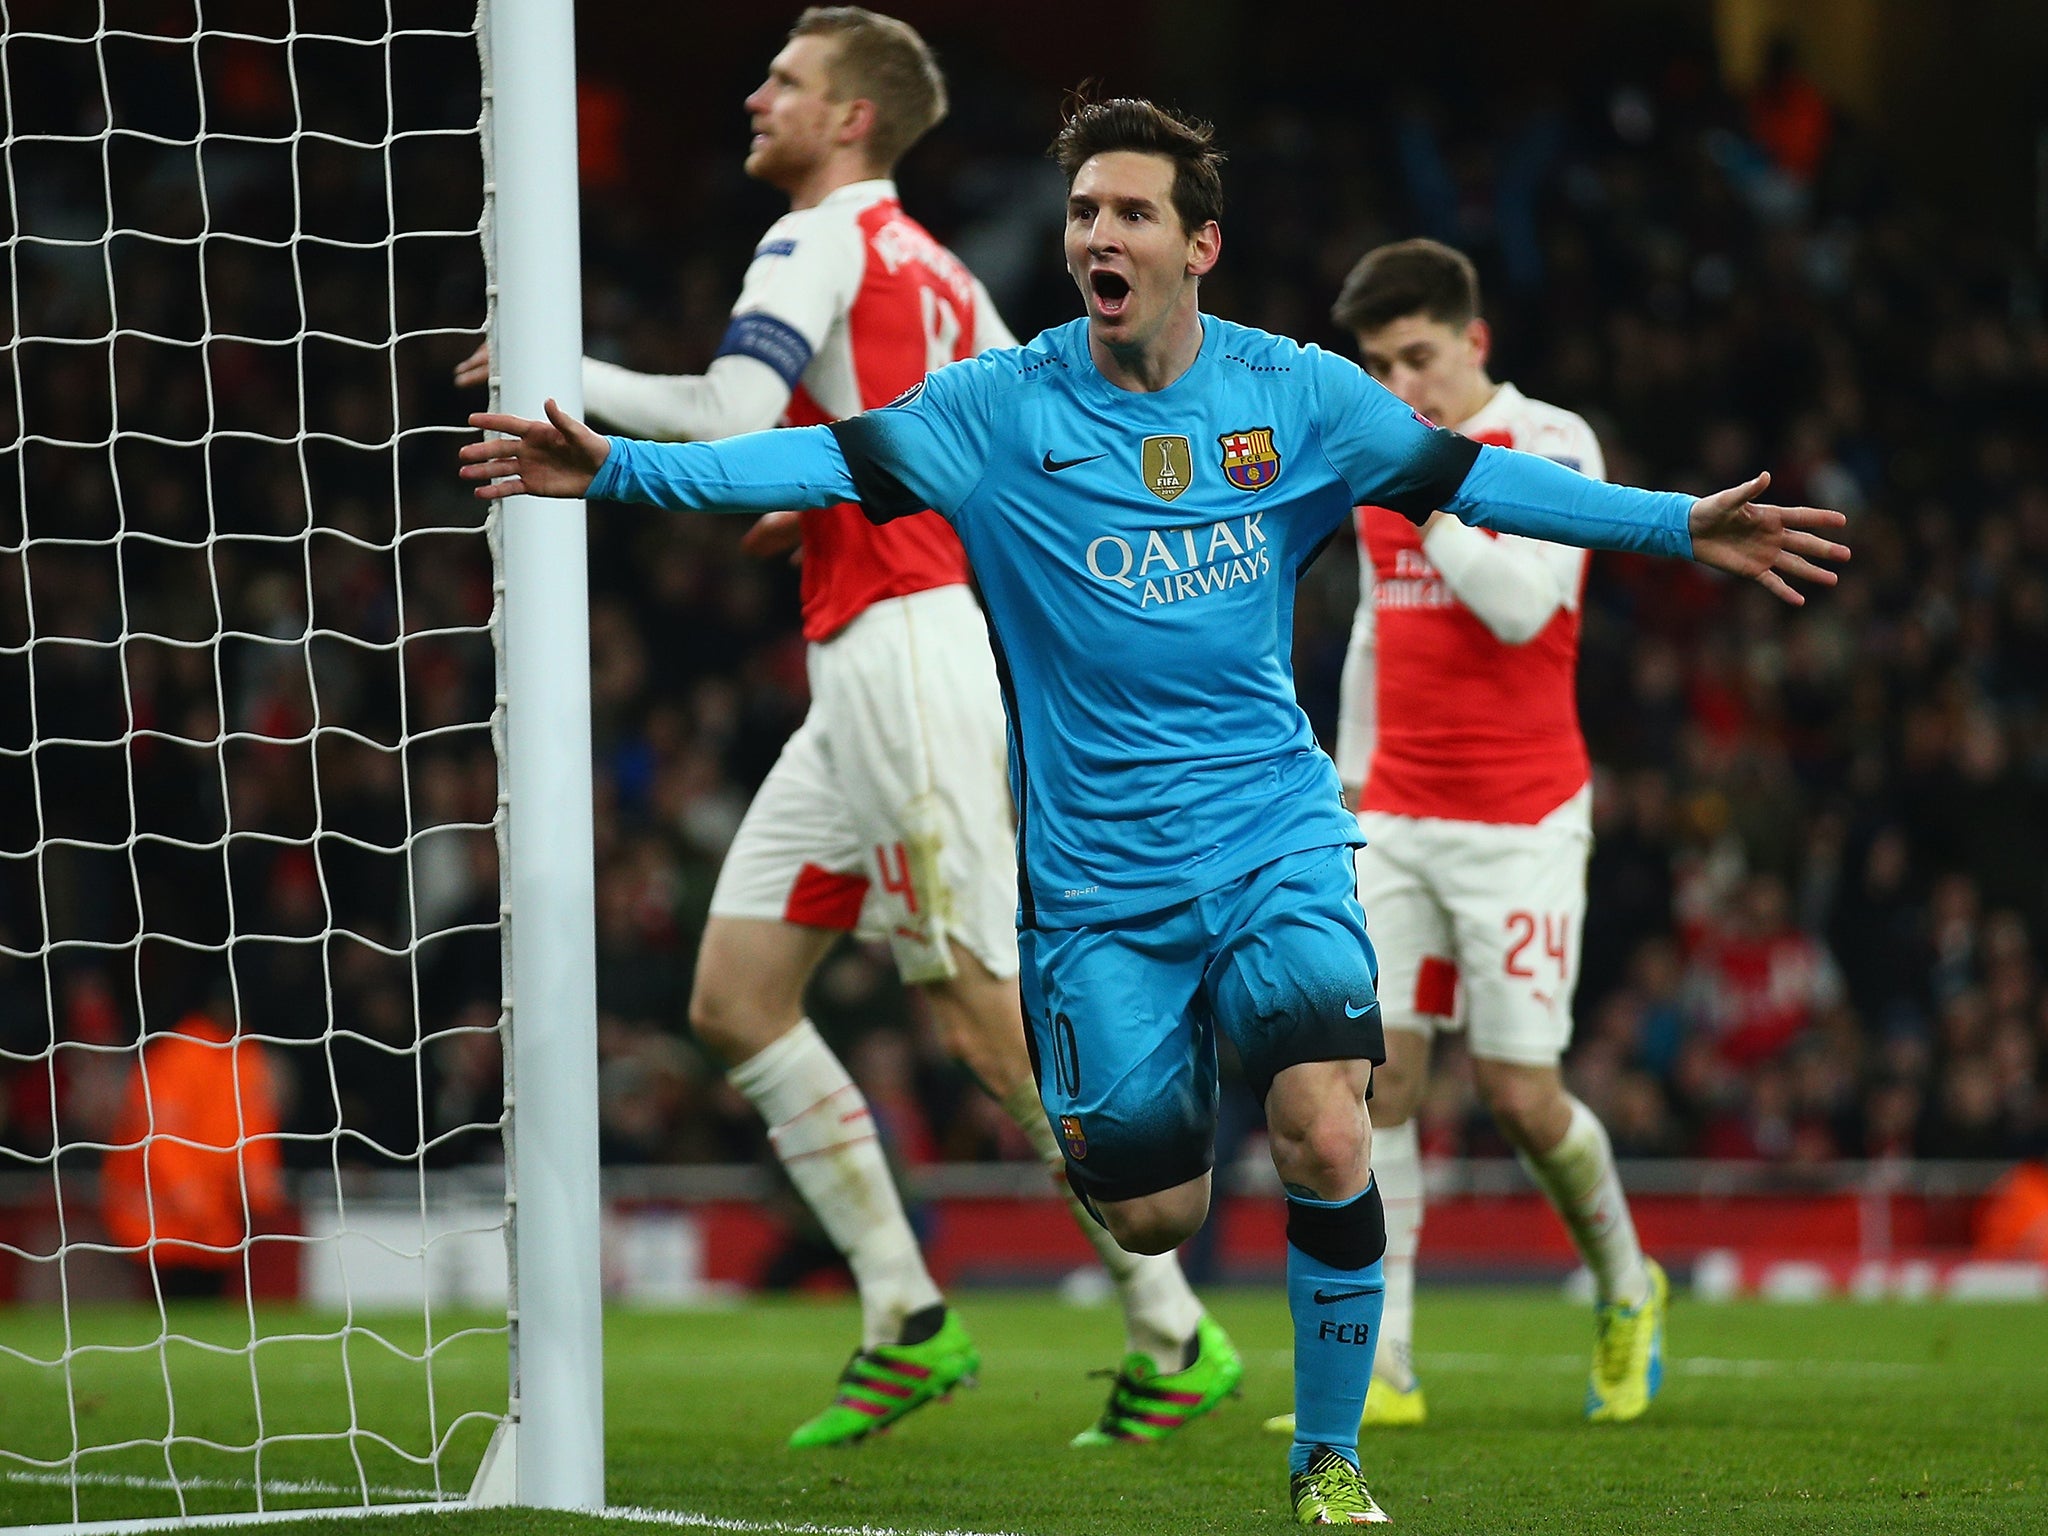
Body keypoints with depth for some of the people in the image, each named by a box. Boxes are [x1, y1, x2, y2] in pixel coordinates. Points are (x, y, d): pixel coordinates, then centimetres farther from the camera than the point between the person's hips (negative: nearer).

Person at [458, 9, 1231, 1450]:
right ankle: (908, 1323, 7)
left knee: (993, 1014, -9)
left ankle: (1174, 1333, -5)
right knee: (736, 996, 8)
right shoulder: (935, 271, 20)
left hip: (902, 650, -10)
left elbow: (728, 418, -21)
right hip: (862, 678, 10)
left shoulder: (823, 242, -7)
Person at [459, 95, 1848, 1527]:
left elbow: (1469, 473, 5)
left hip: (1275, 836, 0)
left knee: (1327, 1145, -20)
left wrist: (1680, 524, -1)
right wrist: (618, 467, -25)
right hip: (1096, 865, 0)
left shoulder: (1294, 394, 0)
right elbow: (826, 456, -12)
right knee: (1152, 1216, 0)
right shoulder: (1001, 409, -5)